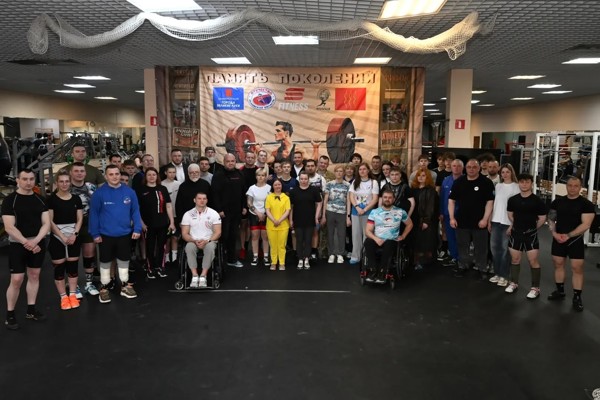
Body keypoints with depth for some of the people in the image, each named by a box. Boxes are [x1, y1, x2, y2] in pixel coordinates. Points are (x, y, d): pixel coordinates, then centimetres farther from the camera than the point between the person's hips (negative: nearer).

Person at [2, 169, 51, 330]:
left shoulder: (40, 200, 5)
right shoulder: (10, 200, -8)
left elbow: (46, 223, 0)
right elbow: (9, 227, -14)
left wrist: (35, 240, -15)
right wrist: (26, 242, -20)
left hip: (38, 244, 4)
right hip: (18, 245, -4)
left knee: (34, 276, 12)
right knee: (16, 280, -5)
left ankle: (31, 309, 24)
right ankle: (10, 314, 9)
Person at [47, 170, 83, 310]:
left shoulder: (76, 199, 6)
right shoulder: (51, 199, -3)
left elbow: (80, 219, 4)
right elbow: (50, 221, -7)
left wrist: (74, 234, -10)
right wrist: (62, 236, -13)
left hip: (74, 237, 3)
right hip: (57, 238, -2)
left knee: (73, 266, 7)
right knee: (59, 268, 3)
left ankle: (73, 295, 18)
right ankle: (63, 297, 13)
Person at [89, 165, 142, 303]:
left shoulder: (129, 192, -4)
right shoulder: (99, 193, -10)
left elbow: (135, 211, 0)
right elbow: (94, 214, -7)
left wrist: (137, 229, -7)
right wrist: (95, 233, -8)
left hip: (125, 234, 2)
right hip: (105, 235, -2)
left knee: (124, 260, 16)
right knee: (105, 262, 12)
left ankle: (125, 286, 31)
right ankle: (104, 288, 28)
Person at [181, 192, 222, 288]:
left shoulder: (213, 213, 2)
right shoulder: (188, 214, 5)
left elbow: (218, 232, -2)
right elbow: (184, 234, 3)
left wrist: (207, 241, -18)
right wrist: (195, 241, -16)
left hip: (209, 241, -1)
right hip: (193, 241, 1)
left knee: (210, 248, -36)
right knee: (189, 248, -34)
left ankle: (203, 276, -31)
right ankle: (194, 276, -30)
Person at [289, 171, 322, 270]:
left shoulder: (314, 190, 0)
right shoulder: (294, 191, 3)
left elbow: (319, 204, 2)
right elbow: (291, 206, 6)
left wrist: (317, 216, -5)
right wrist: (291, 219, 2)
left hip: (310, 220, -1)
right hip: (298, 221, 1)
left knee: (308, 240, 4)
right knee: (299, 240, 4)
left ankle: (306, 260, 11)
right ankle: (300, 260, 12)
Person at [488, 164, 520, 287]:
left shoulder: (516, 187, -4)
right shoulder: (498, 186, 11)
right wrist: (489, 220, 9)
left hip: (508, 222, -5)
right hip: (496, 221, 5)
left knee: (505, 249, 2)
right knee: (494, 247, 7)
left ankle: (504, 276, 11)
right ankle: (497, 273, 20)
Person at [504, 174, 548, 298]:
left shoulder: (537, 201, -10)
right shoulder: (513, 199, 0)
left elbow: (542, 219, -2)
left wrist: (532, 228, 4)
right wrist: (514, 226, 13)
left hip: (530, 234, -3)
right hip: (516, 233, 4)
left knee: (533, 261, -1)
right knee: (515, 259, 12)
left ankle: (535, 288, 10)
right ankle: (514, 283, 27)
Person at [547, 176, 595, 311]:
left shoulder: (586, 204, -7)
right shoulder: (557, 202, 4)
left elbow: (586, 224, -13)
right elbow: (551, 219, 7)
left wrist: (568, 236, -21)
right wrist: (554, 233, -11)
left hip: (575, 240, -3)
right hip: (558, 239, 3)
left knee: (577, 268, -3)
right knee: (558, 264, 10)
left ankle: (577, 297, 7)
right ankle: (560, 291, 25)